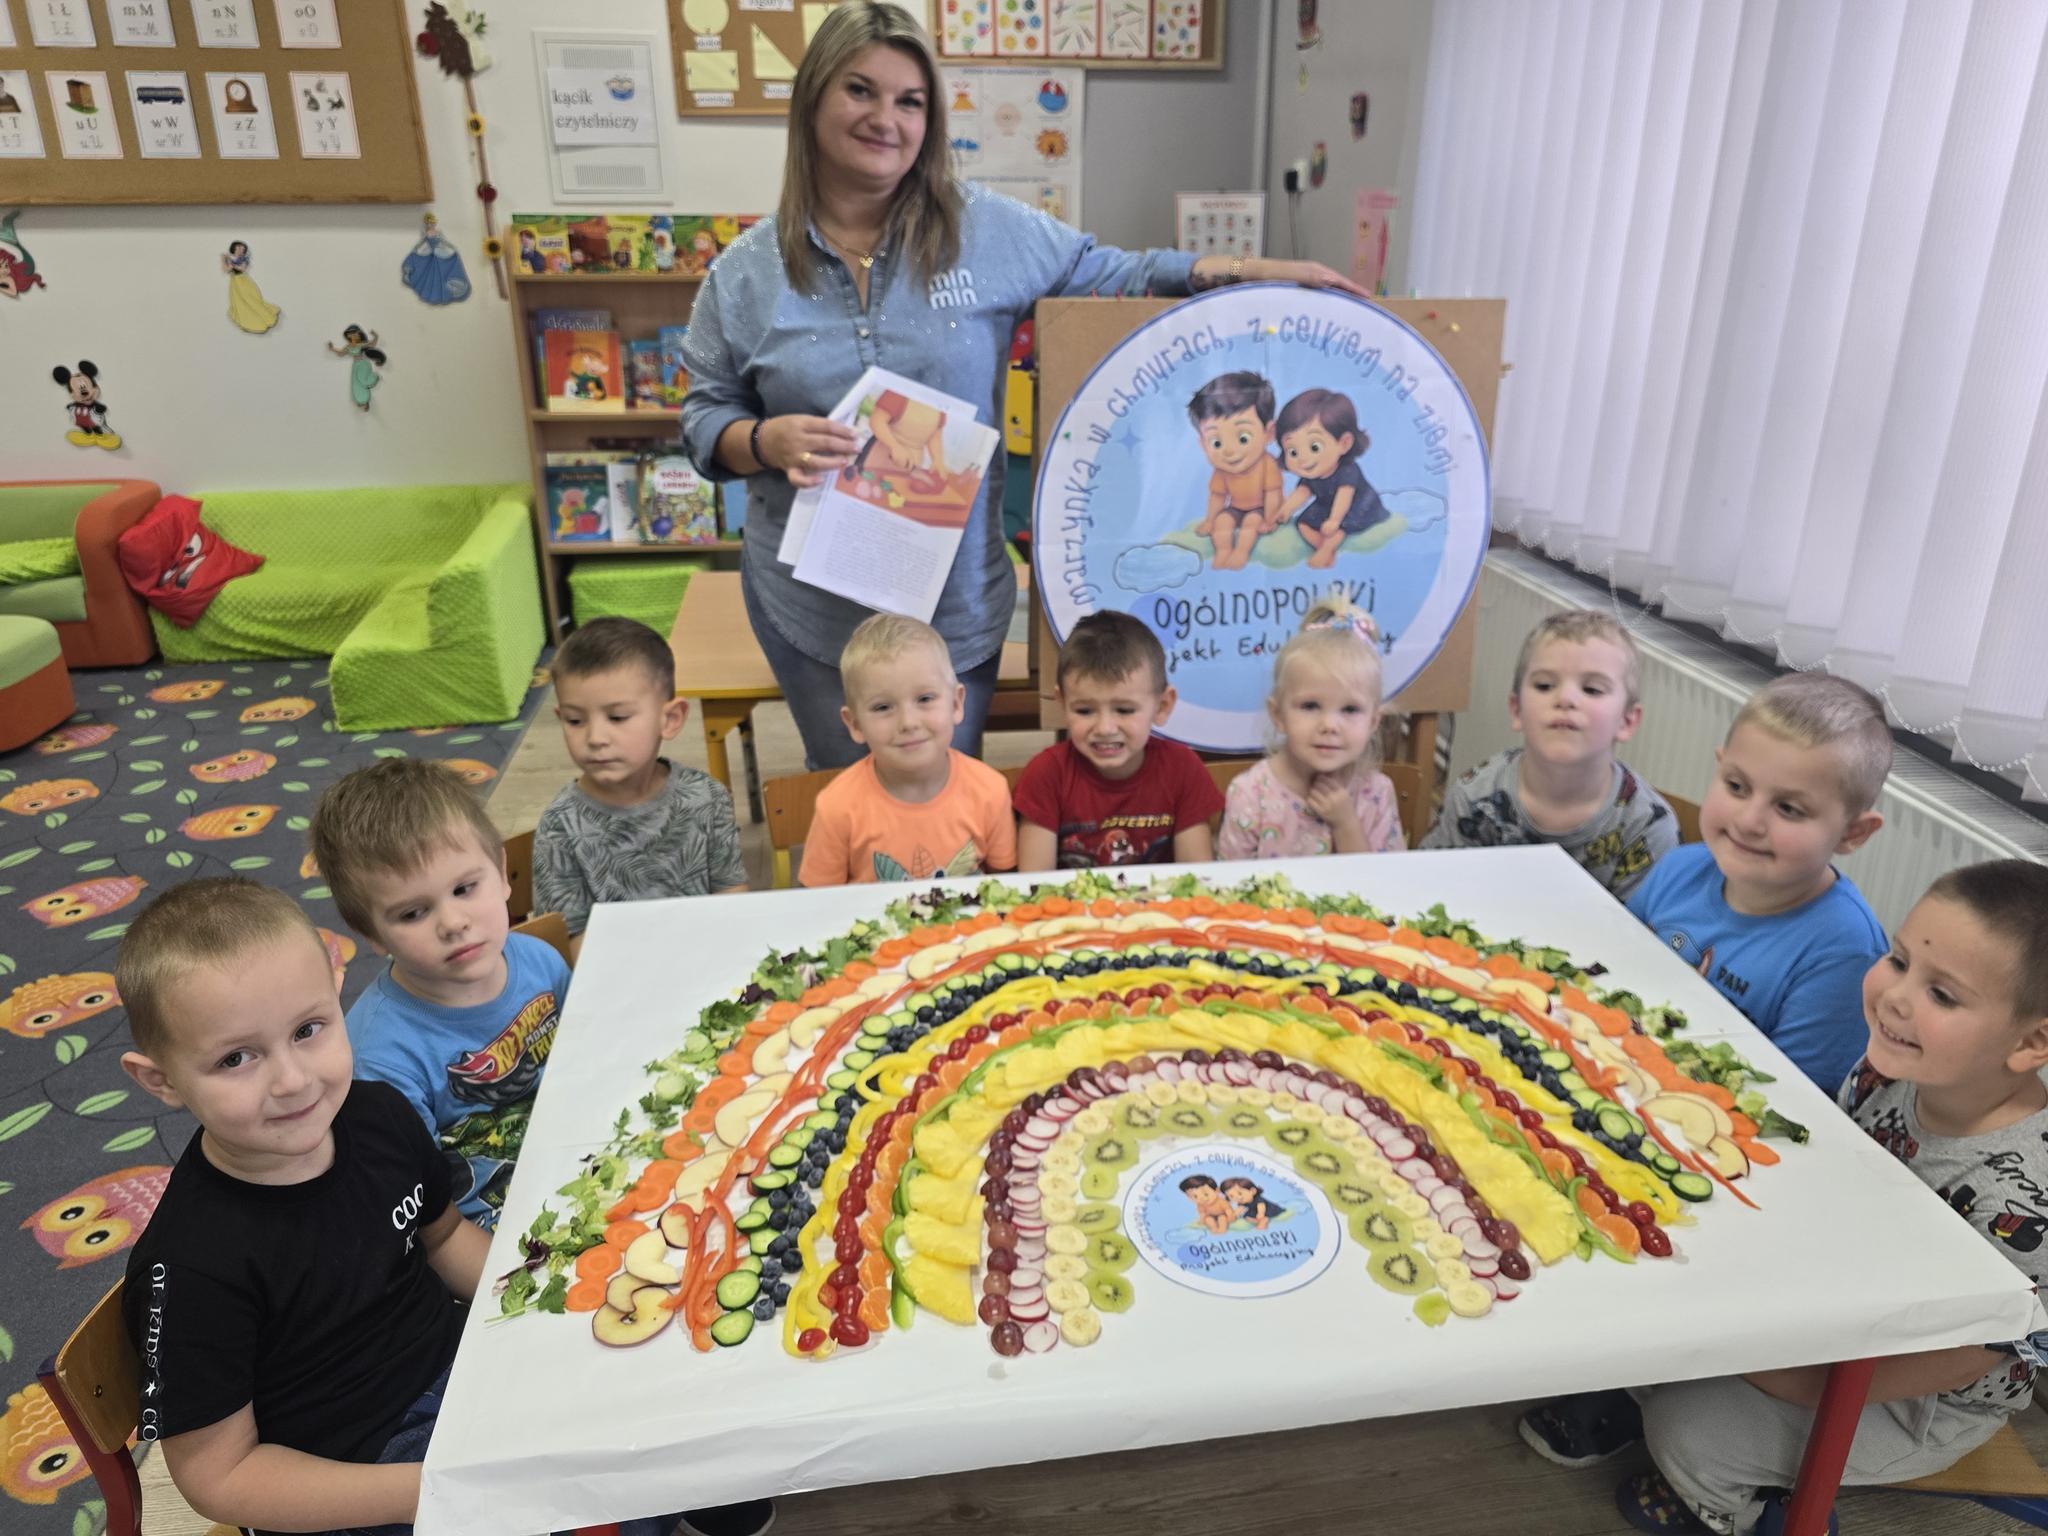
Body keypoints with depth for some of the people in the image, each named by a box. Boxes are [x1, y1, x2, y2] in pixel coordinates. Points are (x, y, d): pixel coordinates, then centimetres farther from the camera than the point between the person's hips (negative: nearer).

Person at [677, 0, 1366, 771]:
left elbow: (1105, 274, 7)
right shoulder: (746, 273, -1)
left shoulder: (988, 229, -3)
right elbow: (704, 417, 5)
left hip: (959, 595, 0)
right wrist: (767, 440, -18)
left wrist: (1250, 270, -2)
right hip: (813, 602, 1)